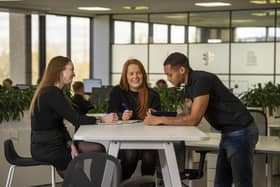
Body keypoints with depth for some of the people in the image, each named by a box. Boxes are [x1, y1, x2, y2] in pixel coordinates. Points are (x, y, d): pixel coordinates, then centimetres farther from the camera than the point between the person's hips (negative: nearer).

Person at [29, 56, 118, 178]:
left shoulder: (53, 92, 12)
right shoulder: (51, 93, -18)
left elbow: (60, 125, 8)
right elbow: (74, 118, -21)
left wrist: (70, 144, -6)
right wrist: (102, 120, -16)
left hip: (53, 143, 9)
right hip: (46, 149, -9)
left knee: (98, 149, 0)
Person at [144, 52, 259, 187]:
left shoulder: (201, 80, -21)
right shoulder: (190, 85, 9)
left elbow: (194, 119, -24)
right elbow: (187, 115, 12)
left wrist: (161, 120, -19)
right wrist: (158, 117, -2)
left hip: (240, 132, -10)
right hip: (229, 133, 10)